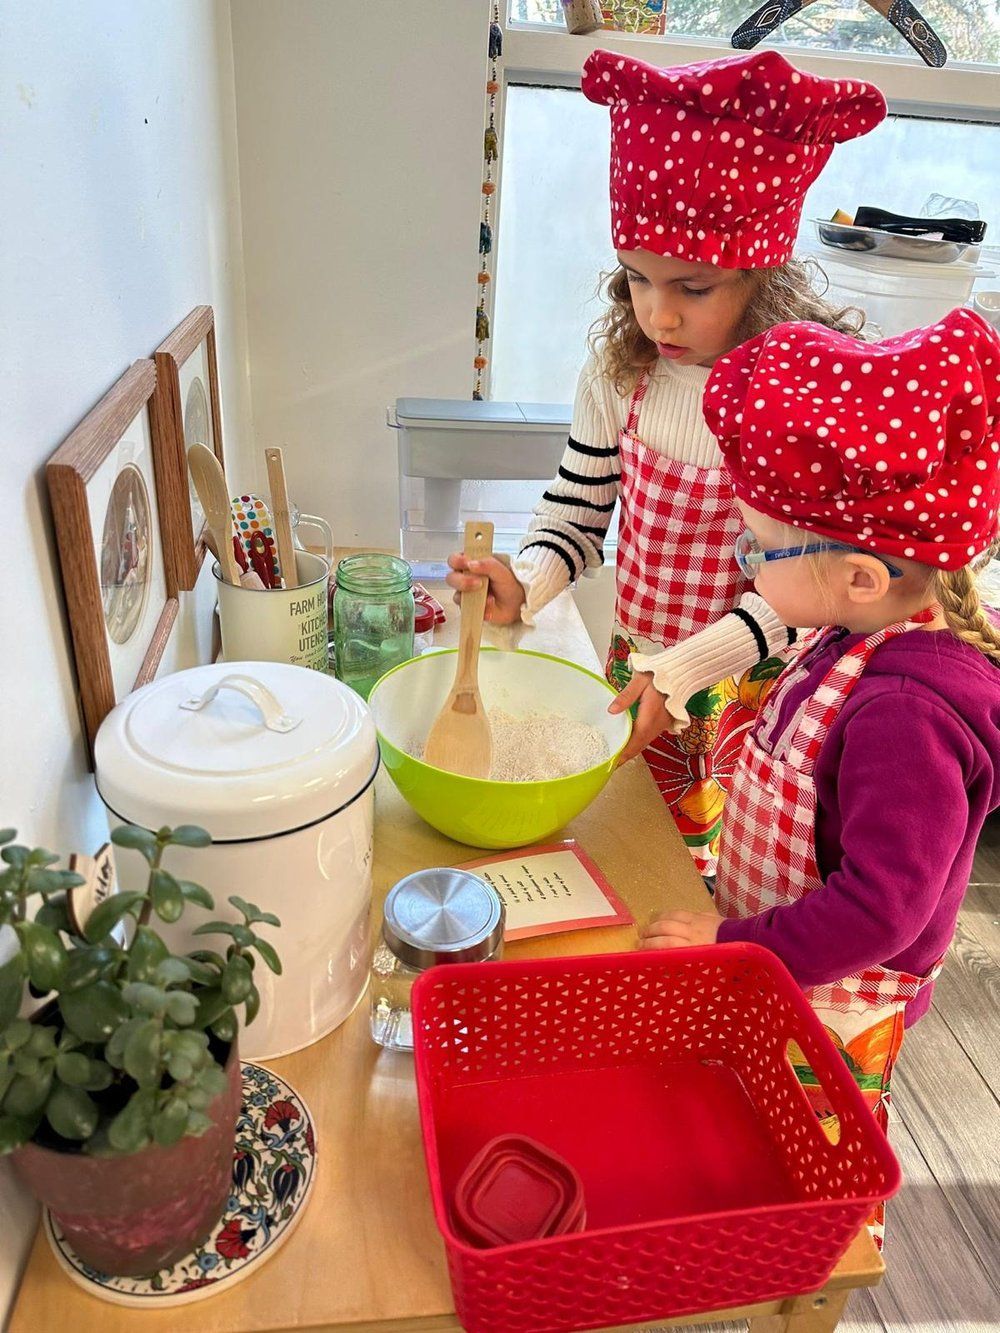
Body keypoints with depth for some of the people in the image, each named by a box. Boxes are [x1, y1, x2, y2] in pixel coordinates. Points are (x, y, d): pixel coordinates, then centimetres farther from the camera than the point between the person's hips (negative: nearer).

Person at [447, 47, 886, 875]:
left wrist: (682, 673, -24)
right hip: (635, 668, 4)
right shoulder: (620, 375, -6)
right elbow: (577, 519, 0)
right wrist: (523, 586, -19)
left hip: (748, 689, -4)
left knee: (711, 881, 7)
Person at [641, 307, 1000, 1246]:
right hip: (770, 972, 9)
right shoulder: (867, 642, -7)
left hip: (828, 1011, -9)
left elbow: (883, 904, -32)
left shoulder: (908, 712, -35)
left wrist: (736, 948, -24)